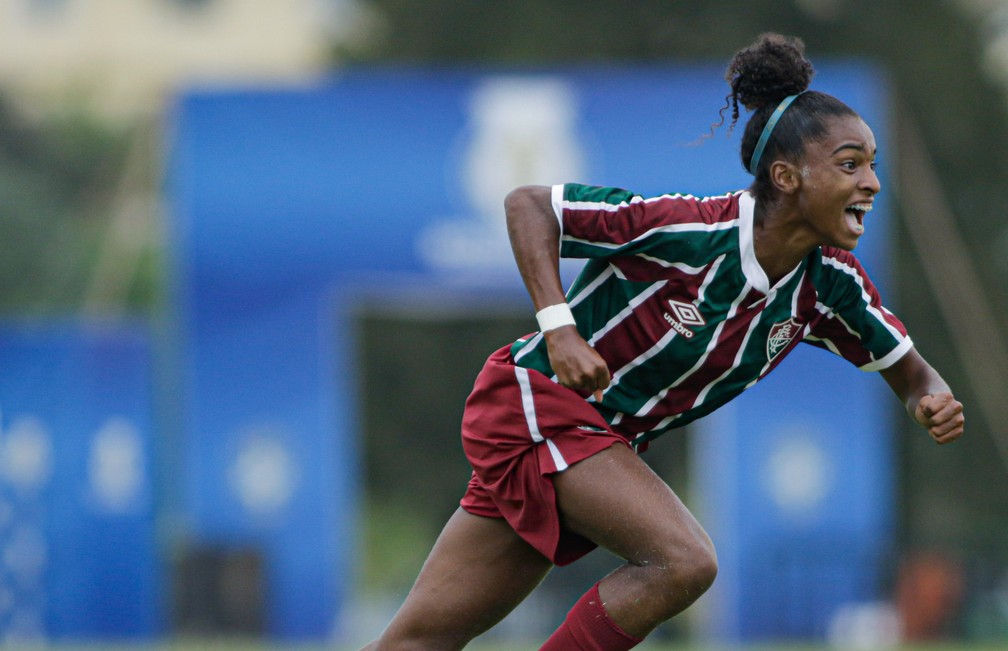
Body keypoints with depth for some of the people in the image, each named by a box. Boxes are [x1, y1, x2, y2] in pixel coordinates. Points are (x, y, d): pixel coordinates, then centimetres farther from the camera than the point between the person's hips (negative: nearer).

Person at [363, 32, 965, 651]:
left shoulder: (830, 283, -5)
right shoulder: (688, 230, -24)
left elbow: (905, 368, 8)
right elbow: (527, 203, -15)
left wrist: (932, 400, -16)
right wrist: (558, 328, -26)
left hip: (606, 445, 7)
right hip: (535, 398, -7)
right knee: (685, 561, -24)